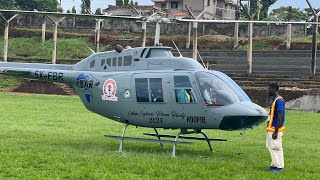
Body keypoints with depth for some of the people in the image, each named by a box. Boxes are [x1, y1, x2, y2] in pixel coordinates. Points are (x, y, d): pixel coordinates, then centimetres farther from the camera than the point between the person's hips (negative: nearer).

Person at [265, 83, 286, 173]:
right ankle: (274, 165, 23)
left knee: (276, 147, -3)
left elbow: (280, 116, -21)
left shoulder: (279, 100, -17)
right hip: (270, 128, 10)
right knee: (270, 147, 14)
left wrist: (276, 131, -22)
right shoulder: (273, 100, 13)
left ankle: (280, 167, 5)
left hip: (275, 129, -10)